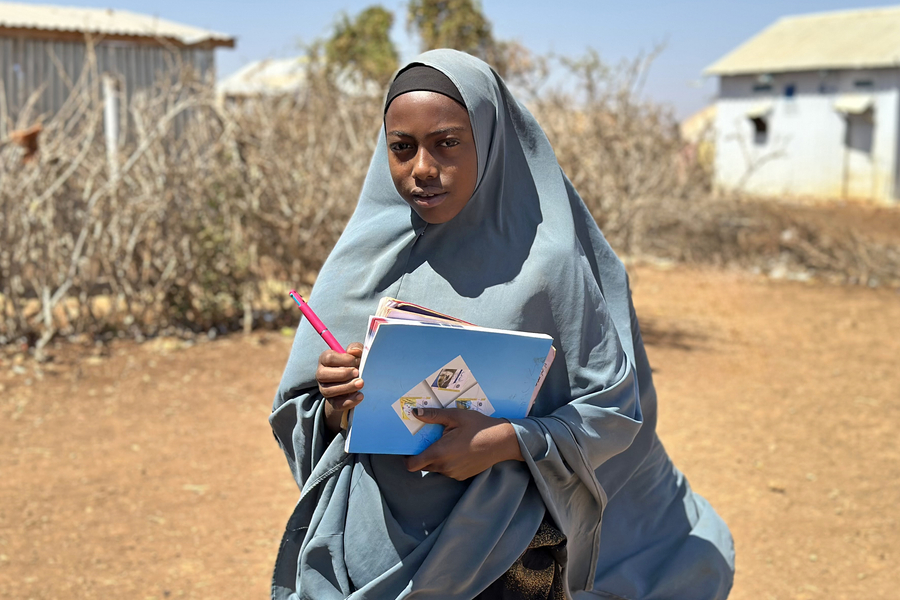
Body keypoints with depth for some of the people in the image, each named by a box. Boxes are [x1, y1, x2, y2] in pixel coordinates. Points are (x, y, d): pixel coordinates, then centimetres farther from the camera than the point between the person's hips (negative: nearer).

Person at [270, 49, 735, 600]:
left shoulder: (542, 260, -10)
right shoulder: (361, 258, 1)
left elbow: (615, 407, -8)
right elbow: (297, 420, 6)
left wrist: (510, 441, -22)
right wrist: (333, 407, -16)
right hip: (366, 549, 3)